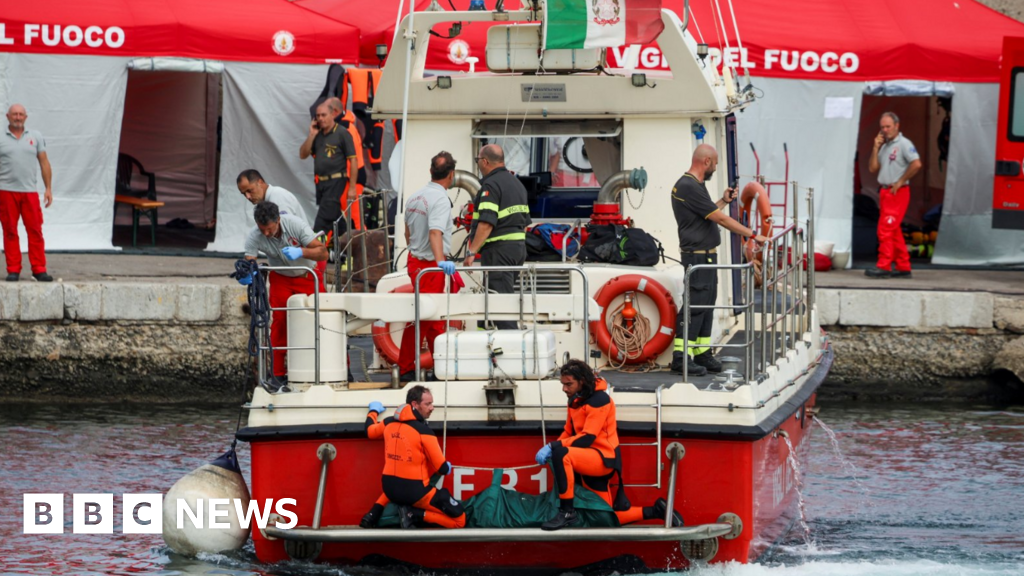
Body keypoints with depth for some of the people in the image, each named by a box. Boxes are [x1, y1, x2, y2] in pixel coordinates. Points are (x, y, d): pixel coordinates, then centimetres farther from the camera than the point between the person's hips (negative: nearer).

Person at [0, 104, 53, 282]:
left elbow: (44, 163, 12)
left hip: (29, 192, 1)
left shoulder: (35, 137, 11)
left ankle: (39, 269, -1)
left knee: (35, 231, -3)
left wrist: (48, 188, 5)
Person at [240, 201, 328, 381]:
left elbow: (323, 253, -30)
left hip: (308, 276, -1)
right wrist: (245, 276, -51)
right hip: (281, 279, 1)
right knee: (279, 322, -12)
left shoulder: (295, 224, -29)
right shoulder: (255, 237, -24)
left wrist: (301, 252, -49)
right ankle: (277, 373, -6)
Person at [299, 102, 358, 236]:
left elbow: (353, 161, -9)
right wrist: (311, 135, -1)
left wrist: (352, 187, -13)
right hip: (321, 183, 7)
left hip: (336, 183, -7)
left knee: (321, 223, -14)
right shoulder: (317, 135, 13)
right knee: (335, 222, 13)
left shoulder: (342, 134, -6)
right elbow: (303, 155, 10)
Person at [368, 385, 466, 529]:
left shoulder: (389, 423, 3)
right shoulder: (423, 430, -14)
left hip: (389, 488, 6)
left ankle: (375, 512, 18)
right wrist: (448, 467, 13)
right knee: (459, 520, -3)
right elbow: (442, 468, -11)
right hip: (415, 492, -6)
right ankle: (415, 515, -13)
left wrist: (373, 411, 46)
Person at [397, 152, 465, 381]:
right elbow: (435, 233, -31)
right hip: (430, 265, -9)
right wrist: (440, 261, -43)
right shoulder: (440, 200, -18)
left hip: (415, 260, 9)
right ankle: (406, 369, -5)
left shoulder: (414, 197, 9)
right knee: (422, 317, -6)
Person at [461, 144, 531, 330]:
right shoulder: (516, 183, 17)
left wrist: (471, 252, -23)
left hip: (498, 249, -9)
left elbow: (486, 223, -23)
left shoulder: (491, 185, -13)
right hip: (519, 248, 9)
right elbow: (525, 221, 21)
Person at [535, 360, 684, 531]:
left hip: (604, 458, -9)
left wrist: (553, 447, -26)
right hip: (590, 462, 9)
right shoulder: (576, 400, 11)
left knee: (561, 454, -35)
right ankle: (656, 511, 22)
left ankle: (567, 512, -31)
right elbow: (568, 433, 14)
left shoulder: (599, 400, -15)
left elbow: (586, 438, -22)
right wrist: (551, 447, -5)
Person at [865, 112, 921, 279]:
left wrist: (900, 182, -15)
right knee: (894, 231, 10)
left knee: (886, 229, -14)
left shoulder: (903, 144, -7)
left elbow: (916, 164, -19)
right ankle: (903, 267, 14)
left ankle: (884, 266, -15)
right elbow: (873, 169, 12)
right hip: (885, 191, 9)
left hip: (897, 192, -9)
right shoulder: (884, 146, 17)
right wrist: (876, 148, 4)